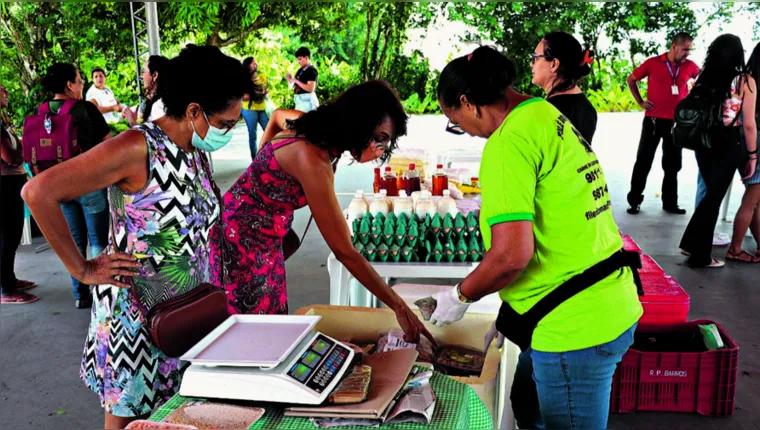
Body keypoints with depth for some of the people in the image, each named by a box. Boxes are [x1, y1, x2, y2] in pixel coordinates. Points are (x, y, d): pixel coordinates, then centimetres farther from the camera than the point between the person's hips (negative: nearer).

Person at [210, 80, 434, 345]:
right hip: (241, 238, -8)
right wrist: (399, 307, -27)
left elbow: (278, 115, 20)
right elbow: (344, 252, -31)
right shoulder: (312, 161, -31)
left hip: (262, 236, 9)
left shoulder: (315, 126, -6)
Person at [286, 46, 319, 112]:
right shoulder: (300, 70, 14)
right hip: (299, 100, 9)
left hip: (307, 101, -9)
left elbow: (310, 89, -20)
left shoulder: (312, 71, -10)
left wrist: (297, 81, -17)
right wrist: (290, 80, 3)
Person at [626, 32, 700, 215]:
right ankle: (634, 201, 9)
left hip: (677, 121, 3)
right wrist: (640, 102, -1)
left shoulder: (690, 66, 1)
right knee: (643, 161, 1)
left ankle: (670, 203, 21)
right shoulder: (653, 63, -6)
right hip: (653, 120, -3)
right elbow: (631, 80, 6)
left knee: (672, 164, 10)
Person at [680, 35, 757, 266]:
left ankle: (693, 243, 26)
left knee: (711, 193, 22)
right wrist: (752, 156, -1)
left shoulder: (703, 79, 2)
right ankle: (700, 255, 12)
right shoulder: (745, 82, -11)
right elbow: (749, 124, -10)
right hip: (728, 143, -5)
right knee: (714, 197, 4)